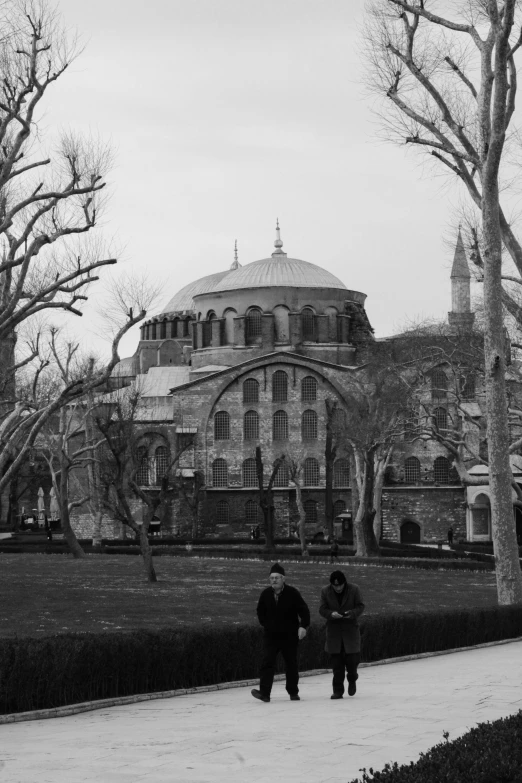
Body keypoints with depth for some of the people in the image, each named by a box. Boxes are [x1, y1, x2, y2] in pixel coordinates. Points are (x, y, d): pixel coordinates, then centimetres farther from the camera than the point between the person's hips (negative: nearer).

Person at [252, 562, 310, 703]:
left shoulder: (292, 593, -8)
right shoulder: (266, 594, 1)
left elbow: (304, 611, -5)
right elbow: (260, 611, 17)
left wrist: (303, 626, -15)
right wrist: (266, 624, 9)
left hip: (289, 635, -2)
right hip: (271, 635, 2)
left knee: (291, 665, 6)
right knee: (267, 662, -12)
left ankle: (293, 692, 20)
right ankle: (264, 692, -19)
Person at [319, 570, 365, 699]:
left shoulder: (354, 589, -6)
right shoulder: (325, 591, -3)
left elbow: (360, 606, -1)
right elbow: (322, 609, -1)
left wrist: (352, 613, -22)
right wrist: (331, 614, -23)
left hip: (350, 627, -1)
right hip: (333, 629, 1)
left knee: (352, 658, -6)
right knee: (336, 661, 0)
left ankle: (352, 680, 26)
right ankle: (338, 690, 6)